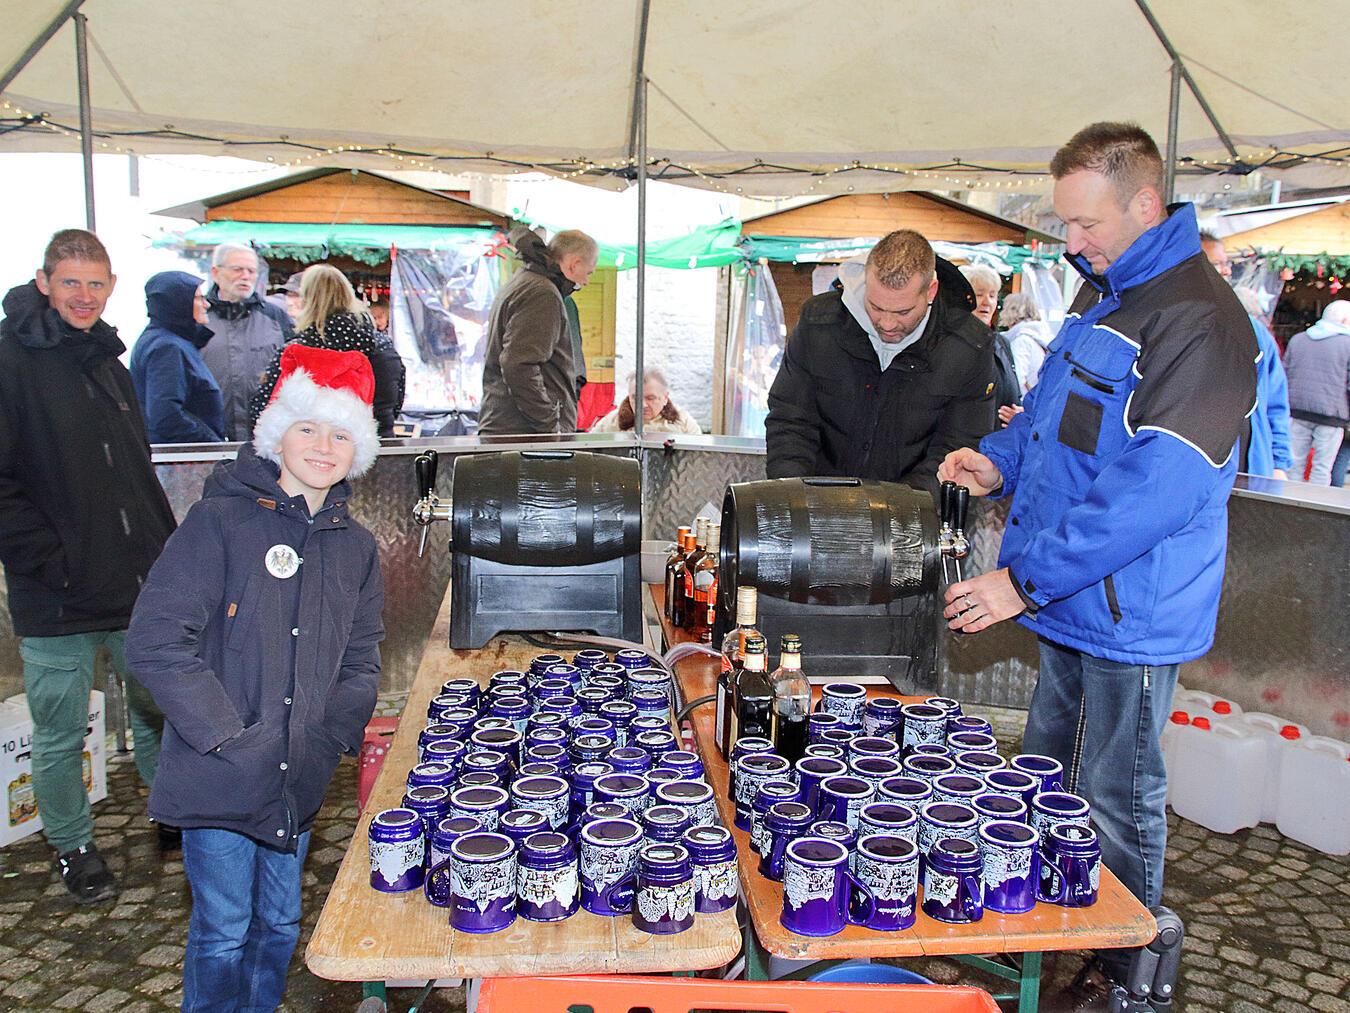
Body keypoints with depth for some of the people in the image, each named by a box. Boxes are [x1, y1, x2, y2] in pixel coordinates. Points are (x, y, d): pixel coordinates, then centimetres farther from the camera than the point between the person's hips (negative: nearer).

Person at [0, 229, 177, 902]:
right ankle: (72, 847, 28)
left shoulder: (108, 362, 13)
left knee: (160, 707, 15)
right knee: (60, 733, 9)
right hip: (56, 597, -6)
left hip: (139, 586, 6)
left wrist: (166, 555, 13)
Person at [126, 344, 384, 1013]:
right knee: (223, 933, 7)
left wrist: (331, 739, -3)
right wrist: (228, 737, -17)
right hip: (219, 779, -5)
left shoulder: (354, 547, 7)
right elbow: (155, 643, -16)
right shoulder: (220, 521, -10)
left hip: (300, 780, 5)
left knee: (279, 924, 18)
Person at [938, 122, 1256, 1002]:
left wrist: (1025, 580, -27)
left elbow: (1152, 492, -28)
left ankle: (1131, 972, 27)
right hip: (1070, 600, 9)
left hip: (1131, 614, -9)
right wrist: (1001, 463, 3)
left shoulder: (1200, 323, -21)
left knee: (1115, 801, 6)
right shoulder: (1102, 292, 10)